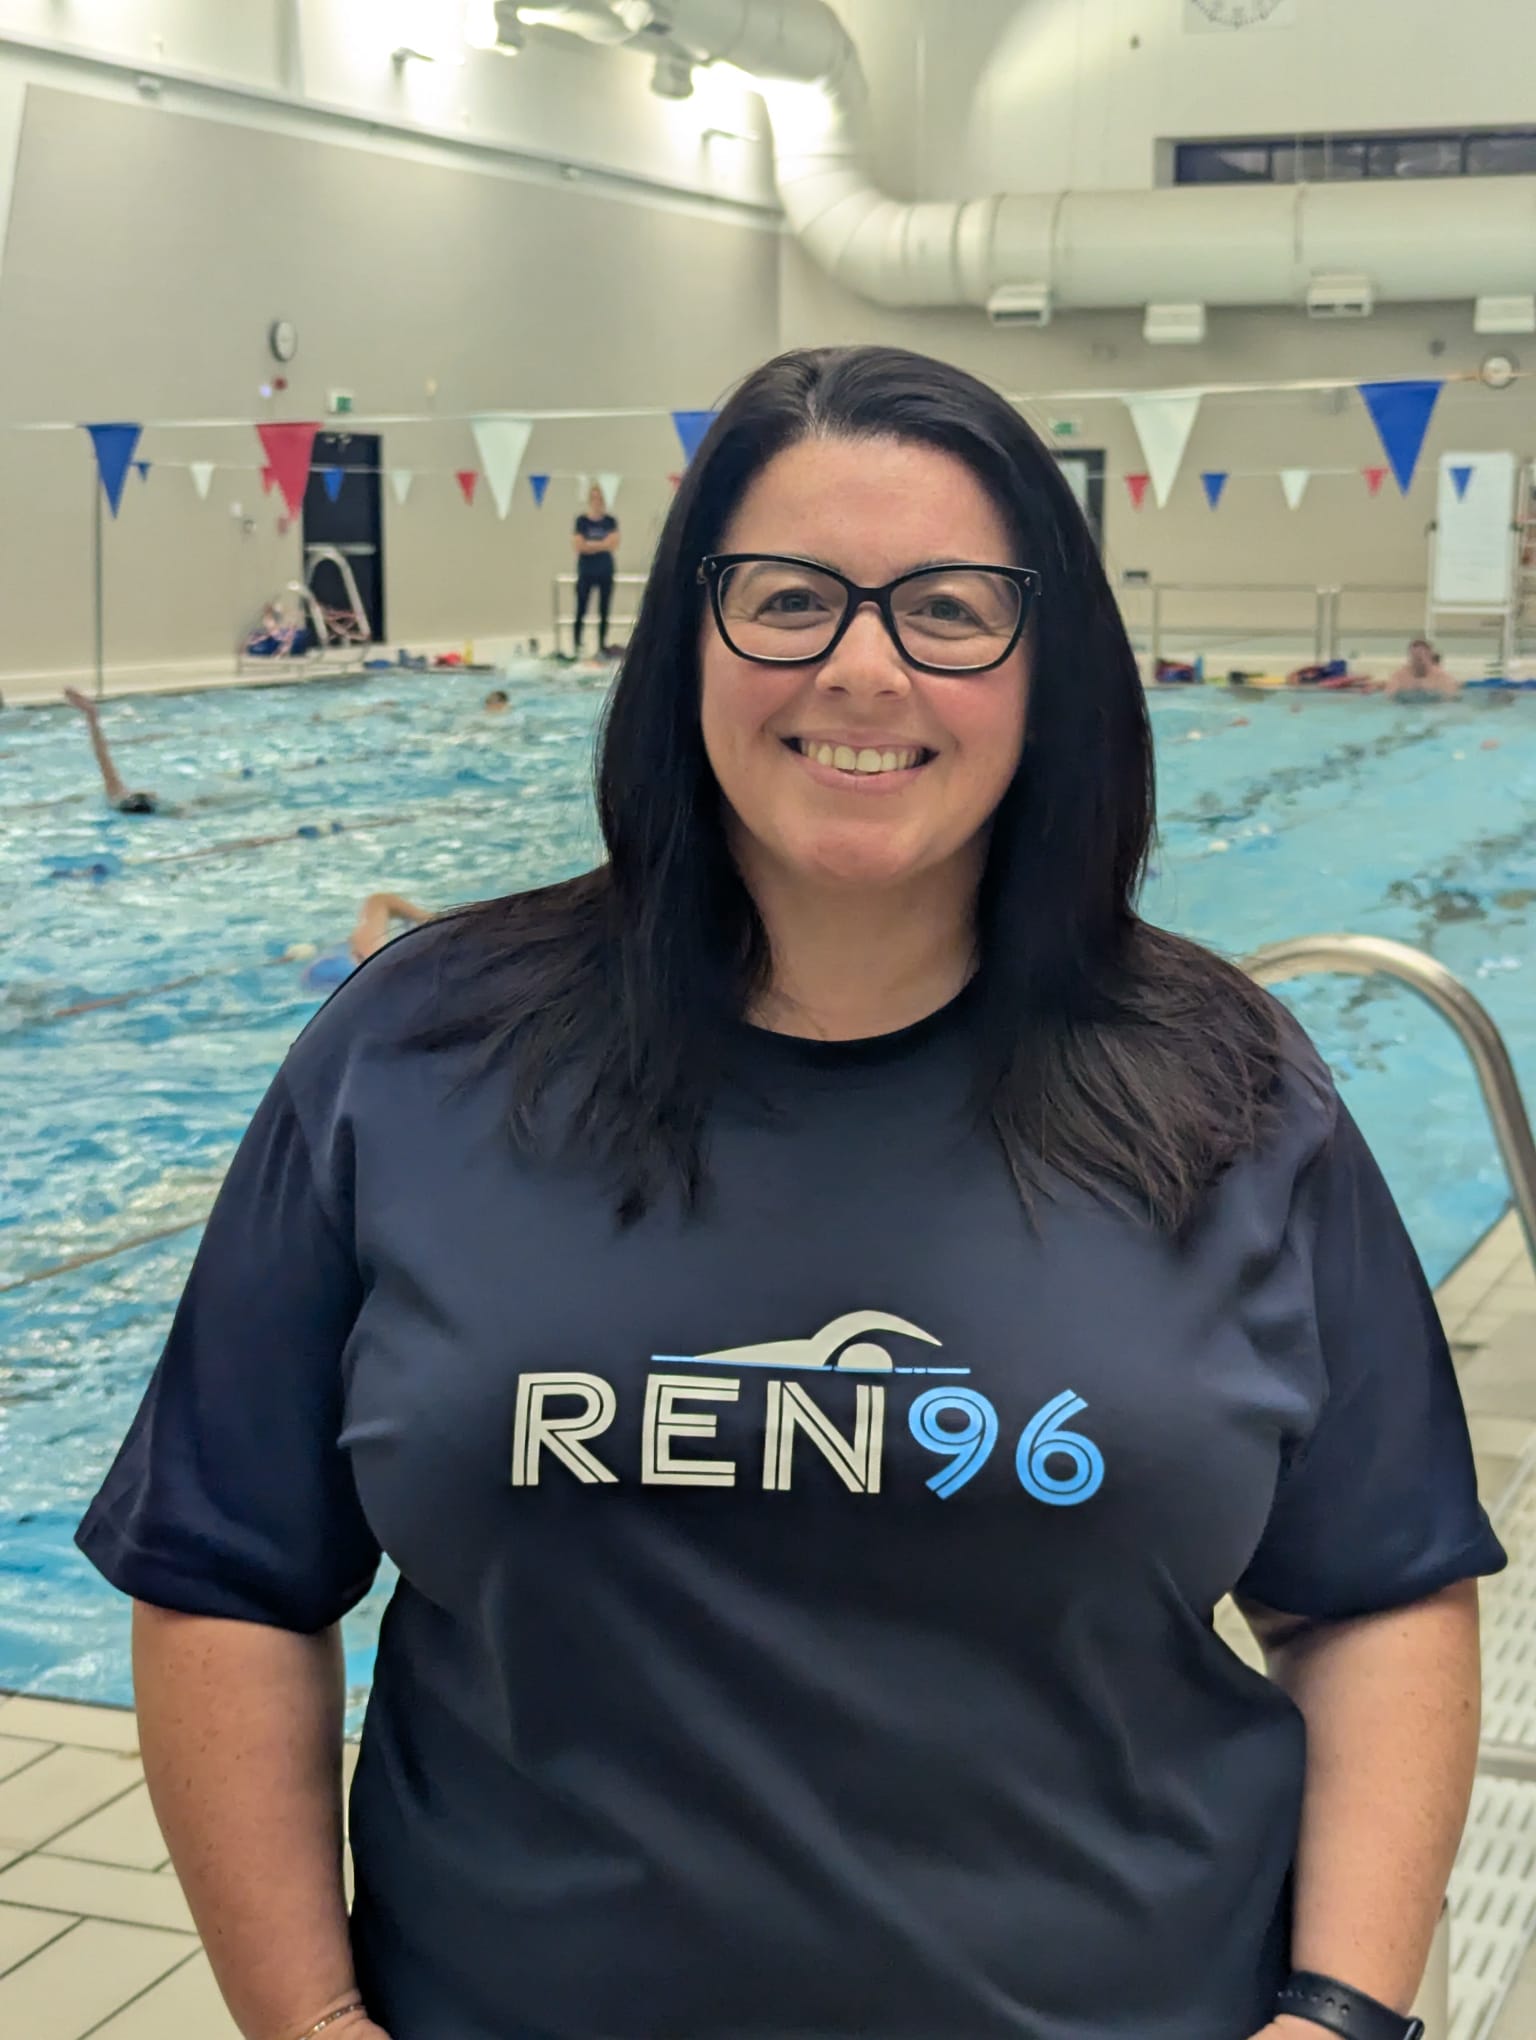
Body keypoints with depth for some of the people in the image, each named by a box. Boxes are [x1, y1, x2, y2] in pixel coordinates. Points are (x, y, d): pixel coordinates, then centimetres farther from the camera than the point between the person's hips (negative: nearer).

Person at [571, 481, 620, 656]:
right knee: (581, 611, -2)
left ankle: (602, 647, 13)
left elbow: (613, 545, -8)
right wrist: (601, 545, -9)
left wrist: (590, 544, -10)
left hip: (606, 571, 2)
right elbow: (578, 546, -9)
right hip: (586, 571, -2)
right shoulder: (582, 521, -1)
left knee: (604, 612, 6)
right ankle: (576, 647, 3)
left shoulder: (610, 521, 3)